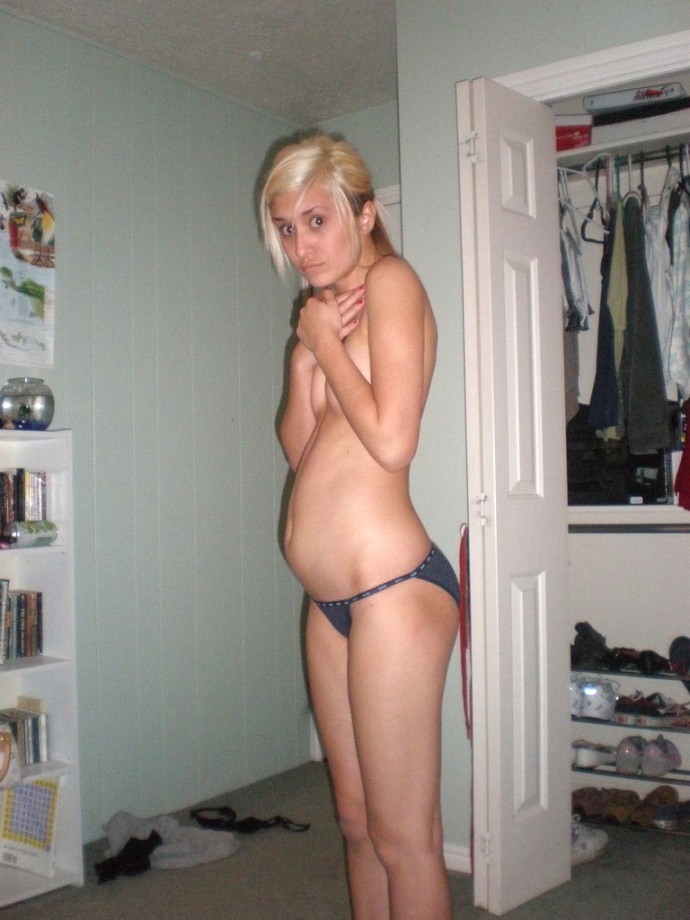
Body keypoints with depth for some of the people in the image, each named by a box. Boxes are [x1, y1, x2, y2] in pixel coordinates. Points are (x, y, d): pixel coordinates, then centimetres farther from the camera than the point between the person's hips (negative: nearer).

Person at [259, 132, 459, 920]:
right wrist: (306, 355, 0)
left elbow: (392, 439, -19)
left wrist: (325, 343, -7)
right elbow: (300, 449, 13)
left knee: (403, 837, 2)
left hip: (392, 587, -9)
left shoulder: (391, 281, -7)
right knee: (357, 824, 18)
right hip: (332, 597, 9)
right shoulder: (328, 307, 17)